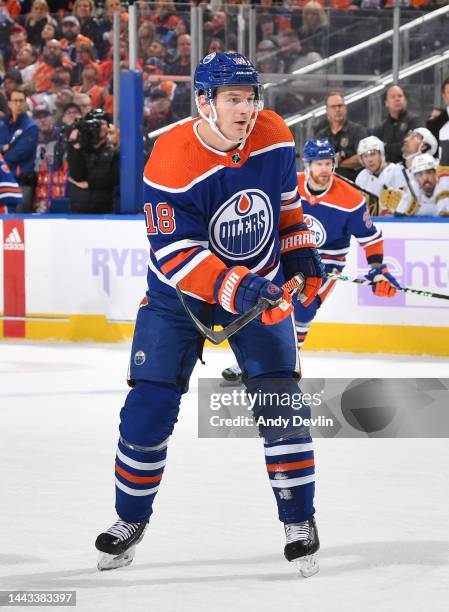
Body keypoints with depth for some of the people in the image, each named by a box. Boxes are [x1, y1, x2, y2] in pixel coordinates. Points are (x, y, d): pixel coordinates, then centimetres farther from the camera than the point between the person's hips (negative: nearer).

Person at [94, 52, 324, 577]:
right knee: (150, 406, -4)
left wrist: (300, 252, 7)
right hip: (179, 292, -2)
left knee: (279, 398, -8)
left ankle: (299, 522, 5)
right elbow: (177, 254, -29)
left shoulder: (274, 138, -12)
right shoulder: (171, 164, -27)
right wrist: (233, 289, -40)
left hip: (261, 283, 3)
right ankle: (130, 520, 17)